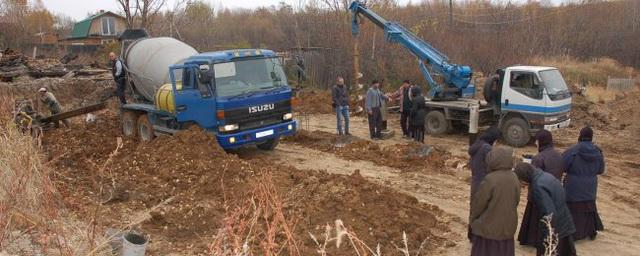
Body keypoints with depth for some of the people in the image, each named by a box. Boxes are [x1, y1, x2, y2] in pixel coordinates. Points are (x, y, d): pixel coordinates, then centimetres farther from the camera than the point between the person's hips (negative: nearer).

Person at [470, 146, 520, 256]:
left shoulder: (490, 179, -22)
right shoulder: (514, 178, -3)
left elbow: (478, 203, -13)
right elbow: (516, 201, 8)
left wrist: (472, 220, 4)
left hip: (487, 228, -5)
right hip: (507, 228, 6)